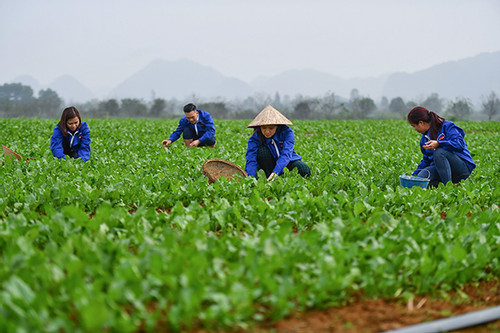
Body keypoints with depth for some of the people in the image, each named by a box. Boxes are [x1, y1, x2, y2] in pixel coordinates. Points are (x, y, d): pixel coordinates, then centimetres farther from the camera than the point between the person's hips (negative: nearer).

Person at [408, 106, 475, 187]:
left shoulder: (447, 126, -8)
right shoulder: (425, 138, 15)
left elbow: (460, 144, -22)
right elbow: (426, 160, 23)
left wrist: (438, 144, -33)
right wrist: (413, 176, 16)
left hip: (463, 168, -5)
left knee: (439, 152, -34)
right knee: (421, 176, -26)